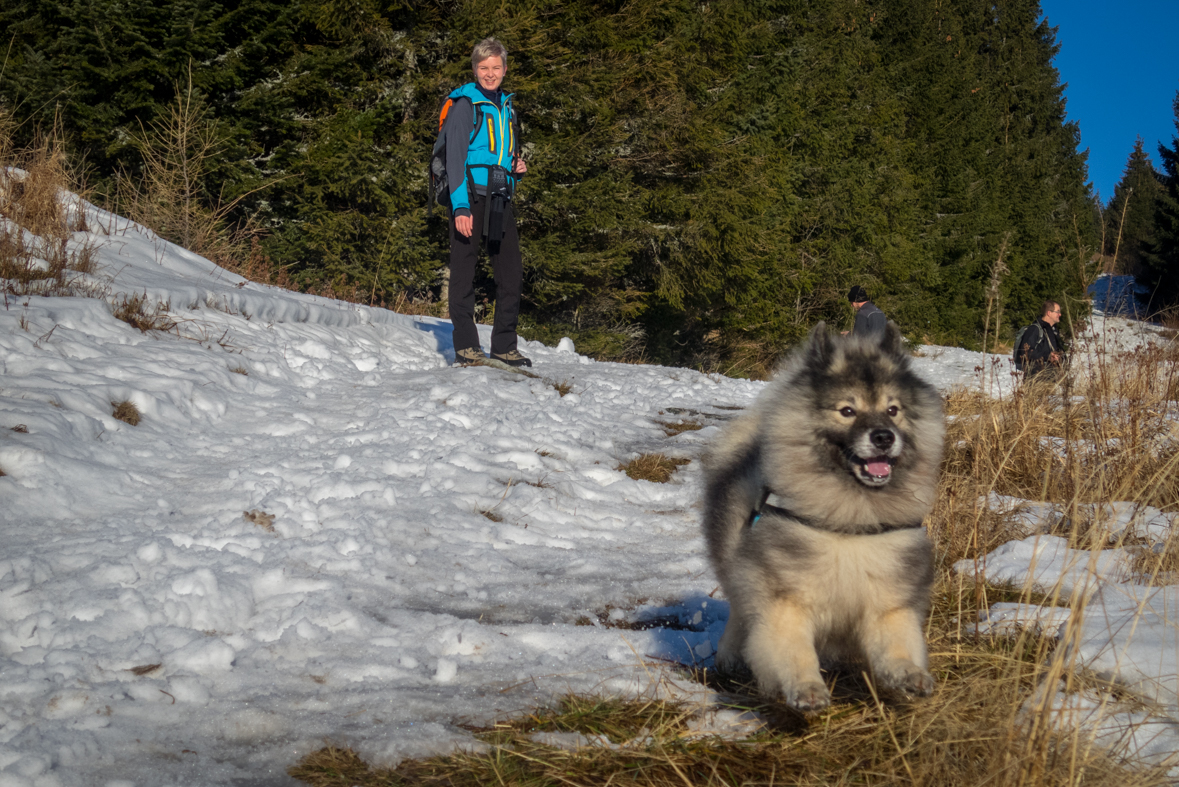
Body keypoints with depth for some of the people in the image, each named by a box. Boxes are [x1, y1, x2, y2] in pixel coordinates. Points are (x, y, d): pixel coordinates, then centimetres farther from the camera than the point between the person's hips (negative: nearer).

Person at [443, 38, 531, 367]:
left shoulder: (506, 108, 20)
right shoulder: (465, 105, -2)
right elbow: (455, 157, -9)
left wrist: (517, 166, 9)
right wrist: (460, 205, -18)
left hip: (500, 200, 7)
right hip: (470, 197, -7)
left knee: (511, 273, 4)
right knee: (464, 270, -3)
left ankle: (505, 346, 12)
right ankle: (465, 346, 1)